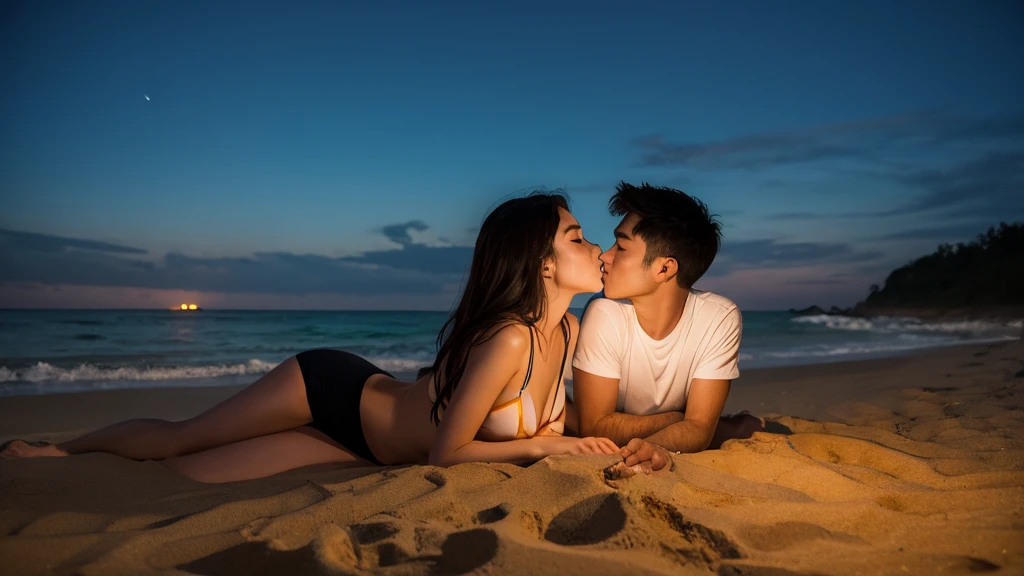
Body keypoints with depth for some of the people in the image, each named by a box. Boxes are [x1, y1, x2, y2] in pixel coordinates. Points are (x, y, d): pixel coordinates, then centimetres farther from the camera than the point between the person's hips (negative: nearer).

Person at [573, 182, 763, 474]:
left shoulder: (720, 318, -20)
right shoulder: (604, 315, -25)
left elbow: (699, 427, -18)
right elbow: (595, 426, -19)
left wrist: (656, 445, -39)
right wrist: (679, 420, -17)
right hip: (612, 453, -1)